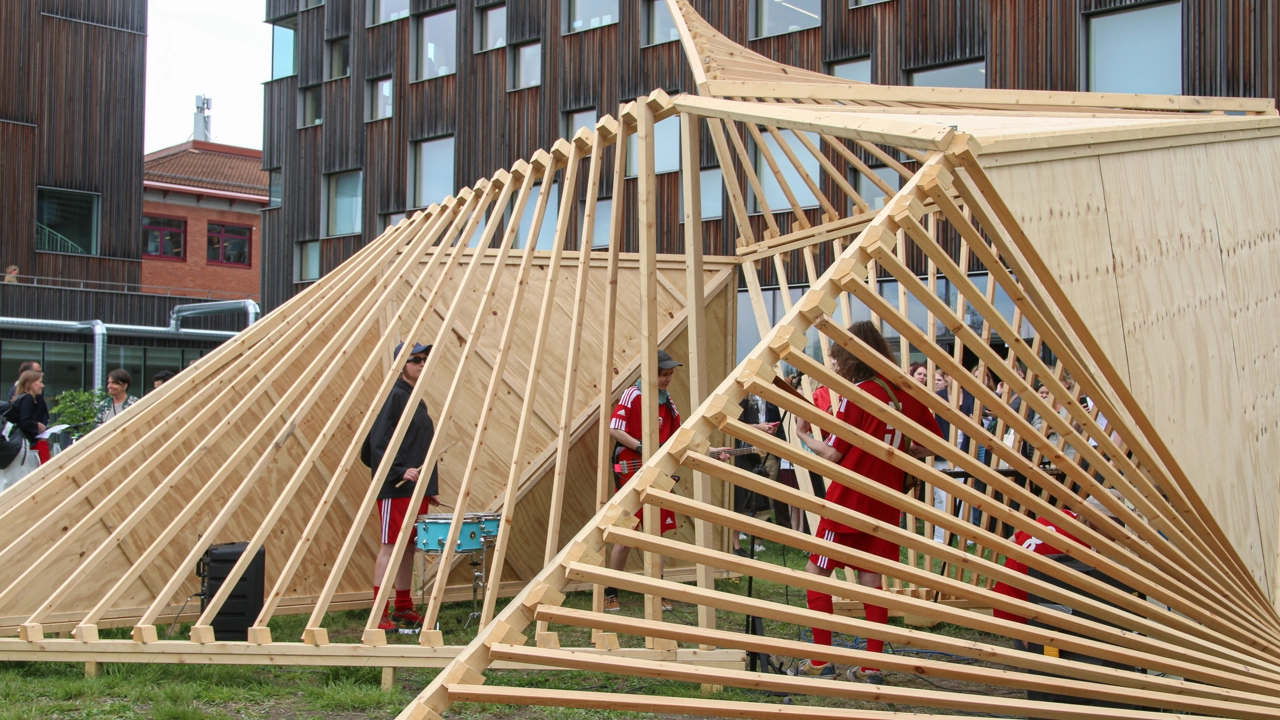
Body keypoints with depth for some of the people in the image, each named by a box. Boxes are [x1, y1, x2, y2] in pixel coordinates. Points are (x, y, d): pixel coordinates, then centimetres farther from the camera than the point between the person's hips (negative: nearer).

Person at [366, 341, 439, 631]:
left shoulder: (418, 401, 17)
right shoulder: (394, 396, -10)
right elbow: (379, 442, -17)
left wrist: (431, 487, 18)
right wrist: (400, 471, -26)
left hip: (417, 488, 9)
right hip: (395, 488, -9)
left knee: (409, 546, 11)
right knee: (390, 545, -8)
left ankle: (404, 608, 18)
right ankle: (379, 613, -7)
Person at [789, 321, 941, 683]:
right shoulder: (907, 393, 2)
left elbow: (833, 454, -11)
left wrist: (805, 436, 5)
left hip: (848, 500, -6)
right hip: (886, 503, 6)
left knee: (816, 572, 5)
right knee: (871, 579, 11)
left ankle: (821, 662, 3)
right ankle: (872, 666, 9)